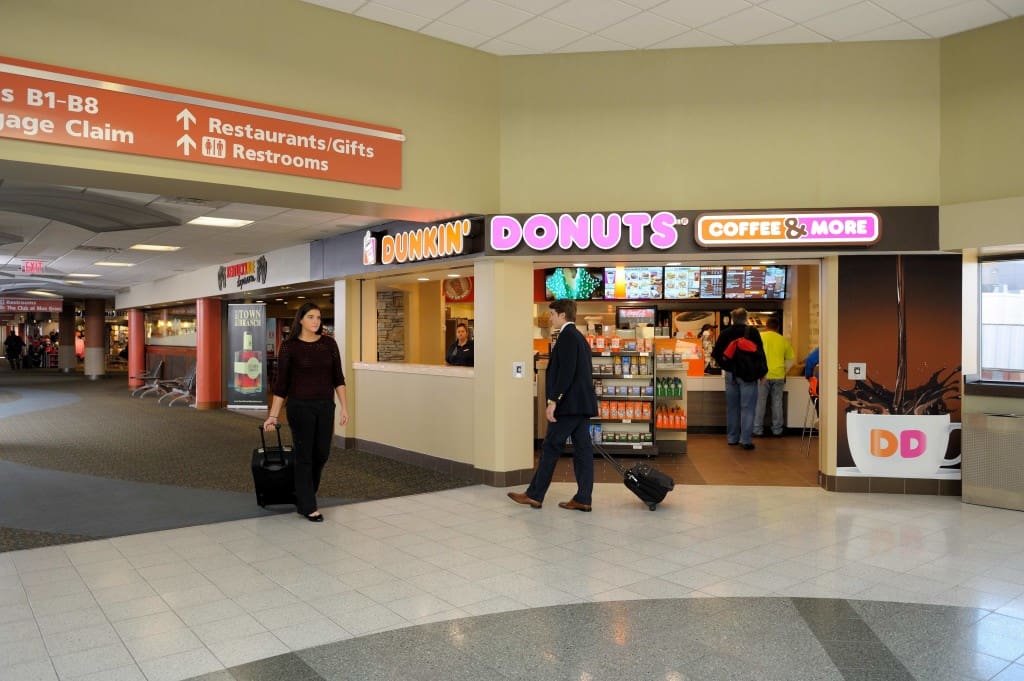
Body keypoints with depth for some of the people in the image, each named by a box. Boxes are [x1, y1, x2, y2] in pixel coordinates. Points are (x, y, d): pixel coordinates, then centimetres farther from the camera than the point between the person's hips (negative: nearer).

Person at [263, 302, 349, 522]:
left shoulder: (329, 343, 4)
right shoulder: (289, 346, -6)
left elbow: (338, 378, 5)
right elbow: (281, 384, -4)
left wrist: (344, 406, -2)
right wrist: (273, 415, -4)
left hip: (325, 406, 4)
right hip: (300, 406, -4)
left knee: (321, 455, 11)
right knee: (304, 456, 1)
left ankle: (303, 495, 35)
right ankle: (307, 507, 12)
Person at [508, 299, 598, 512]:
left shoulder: (567, 336, -12)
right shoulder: (579, 337, 18)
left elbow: (566, 371, -21)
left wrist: (553, 400, -21)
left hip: (569, 403, -9)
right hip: (583, 403, 10)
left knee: (551, 448, -2)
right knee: (582, 448, 7)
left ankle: (534, 495, 6)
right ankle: (583, 499, 9)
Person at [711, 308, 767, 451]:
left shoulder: (725, 333, 5)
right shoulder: (752, 331, -6)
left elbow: (716, 353, 4)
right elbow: (760, 352, -7)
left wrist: (725, 366, 11)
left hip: (730, 374, 4)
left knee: (732, 406, 12)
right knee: (747, 407, -1)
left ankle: (732, 438, 18)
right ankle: (746, 439, -5)